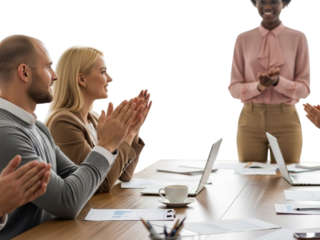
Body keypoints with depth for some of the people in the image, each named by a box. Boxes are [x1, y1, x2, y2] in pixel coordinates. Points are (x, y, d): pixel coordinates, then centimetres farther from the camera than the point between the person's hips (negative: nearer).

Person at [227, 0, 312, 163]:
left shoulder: (298, 38, 2)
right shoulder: (243, 39, 5)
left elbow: (305, 88, 1)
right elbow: (233, 88, 3)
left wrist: (277, 81, -17)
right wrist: (259, 86, -16)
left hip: (286, 121, -1)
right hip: (250, 120, 1)